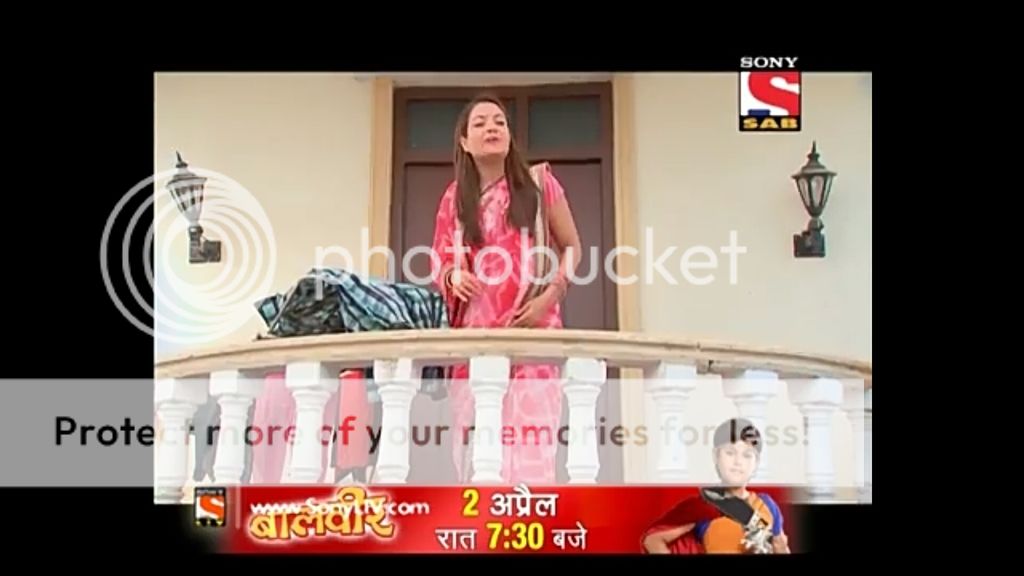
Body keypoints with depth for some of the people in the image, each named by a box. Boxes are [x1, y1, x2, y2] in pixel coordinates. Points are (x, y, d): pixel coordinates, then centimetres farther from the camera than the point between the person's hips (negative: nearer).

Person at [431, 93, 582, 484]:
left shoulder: (538, 182, 6)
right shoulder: (455, 196, 12)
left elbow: (571, 247, 9)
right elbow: (441, 259, 18)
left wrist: (549, 296, -7)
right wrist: (453, 276, -6)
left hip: (531, 327, -2)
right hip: (475, 331, 3)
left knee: (530, 437, -11)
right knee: (474, 440, -2)